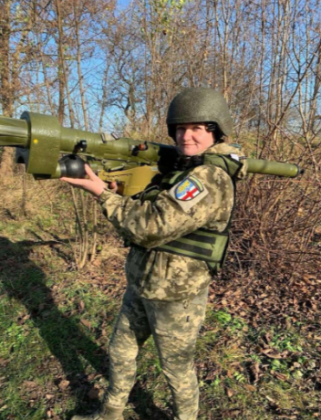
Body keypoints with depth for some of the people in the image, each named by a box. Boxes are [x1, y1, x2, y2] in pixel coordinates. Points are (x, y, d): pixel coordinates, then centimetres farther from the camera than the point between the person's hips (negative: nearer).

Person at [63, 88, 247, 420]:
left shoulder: (210, 179, -24)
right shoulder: (184, 169, 7)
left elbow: (150, 227, -27)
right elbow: (151, 209, 12)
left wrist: (102, 193, -18)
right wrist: (118, 187, -4)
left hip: (176, 297, -9)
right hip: (141, 287, 9)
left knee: (177, 367, 16)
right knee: (120, 351, 24)